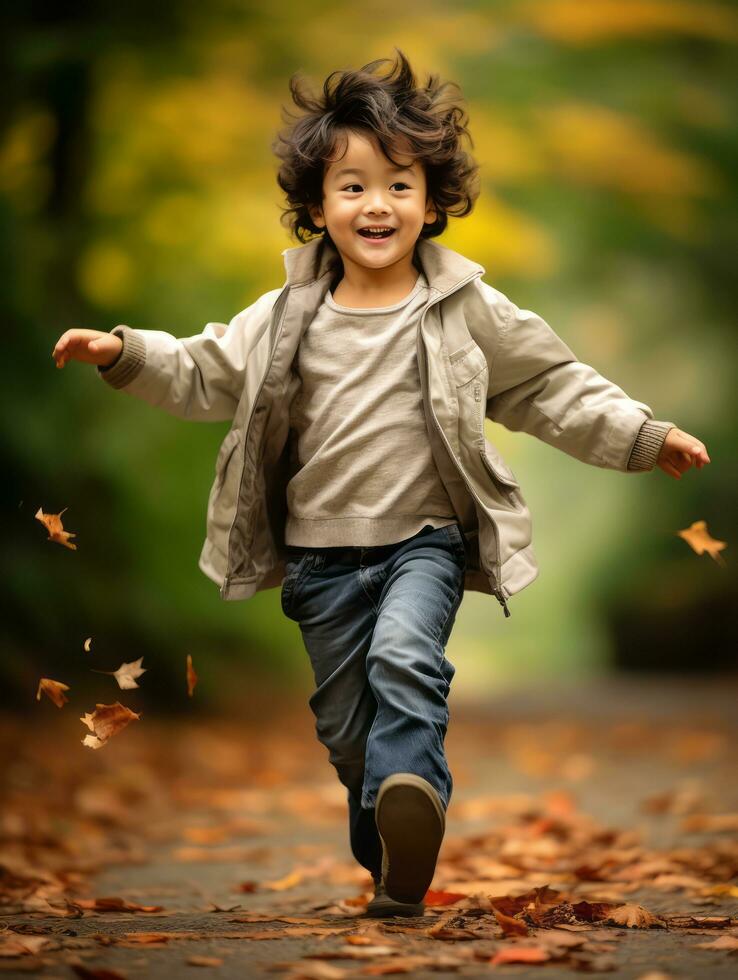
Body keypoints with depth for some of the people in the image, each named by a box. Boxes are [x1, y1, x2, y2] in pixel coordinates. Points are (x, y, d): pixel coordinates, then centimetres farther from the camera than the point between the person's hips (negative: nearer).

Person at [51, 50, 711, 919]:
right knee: (344, 725, 10)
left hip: (427, 538, -3)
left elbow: (555, 387, 4)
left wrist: (645, 438, -1)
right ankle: (389, 857, 27)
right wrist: (123, 352, -5)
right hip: (324, 552, 3)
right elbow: (203, 376, 9)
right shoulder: (287, 318, 2)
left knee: (403, 659, -30)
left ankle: (411, 806, -42)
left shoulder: (468, 311, -2)